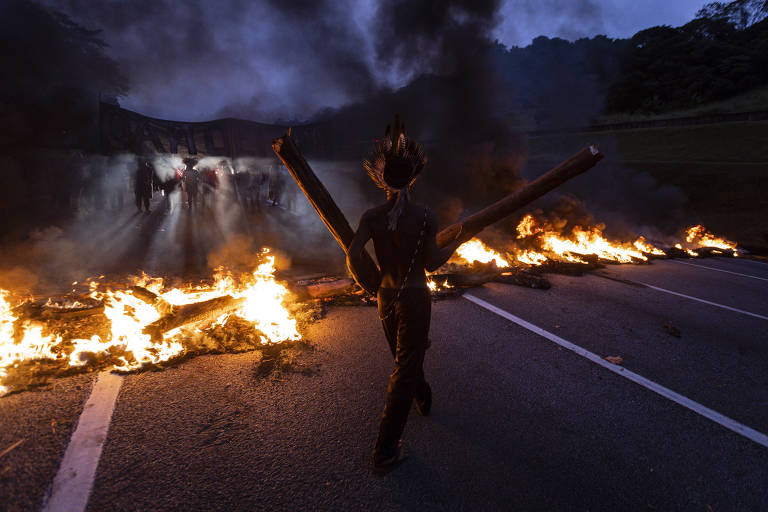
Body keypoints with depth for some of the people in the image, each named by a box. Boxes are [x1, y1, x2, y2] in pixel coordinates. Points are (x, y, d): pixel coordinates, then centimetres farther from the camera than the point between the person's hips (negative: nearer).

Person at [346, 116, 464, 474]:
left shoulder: (372, 217, -8)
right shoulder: (425, 217, -14)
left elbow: (352, 256, -15)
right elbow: (431, 263, -10)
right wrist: (455, 244, 8)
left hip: (386, 296, 4)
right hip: (415, 298, -4)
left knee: (404, 358, 27)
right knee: (405, 370, 5)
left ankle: (423, 399, 55)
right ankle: (385, 450, 12)